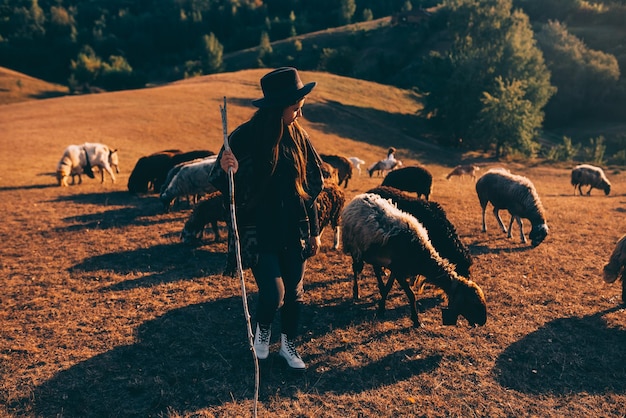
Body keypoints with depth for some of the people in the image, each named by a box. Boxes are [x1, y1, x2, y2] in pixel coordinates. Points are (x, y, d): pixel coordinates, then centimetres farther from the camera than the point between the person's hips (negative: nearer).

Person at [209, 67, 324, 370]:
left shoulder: (298, 137, 0)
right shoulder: (244, 137, -13)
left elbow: (311, 186, 7)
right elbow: (224, 185, -6)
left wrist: (314, 230, 9)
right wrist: (227, 172, -31)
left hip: (294, 231, 4)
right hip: (259, 232, -4)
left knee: (294, 292, 11)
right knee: (273, 293, -9)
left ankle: (288, 345, 36)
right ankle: (262, 332, 26)